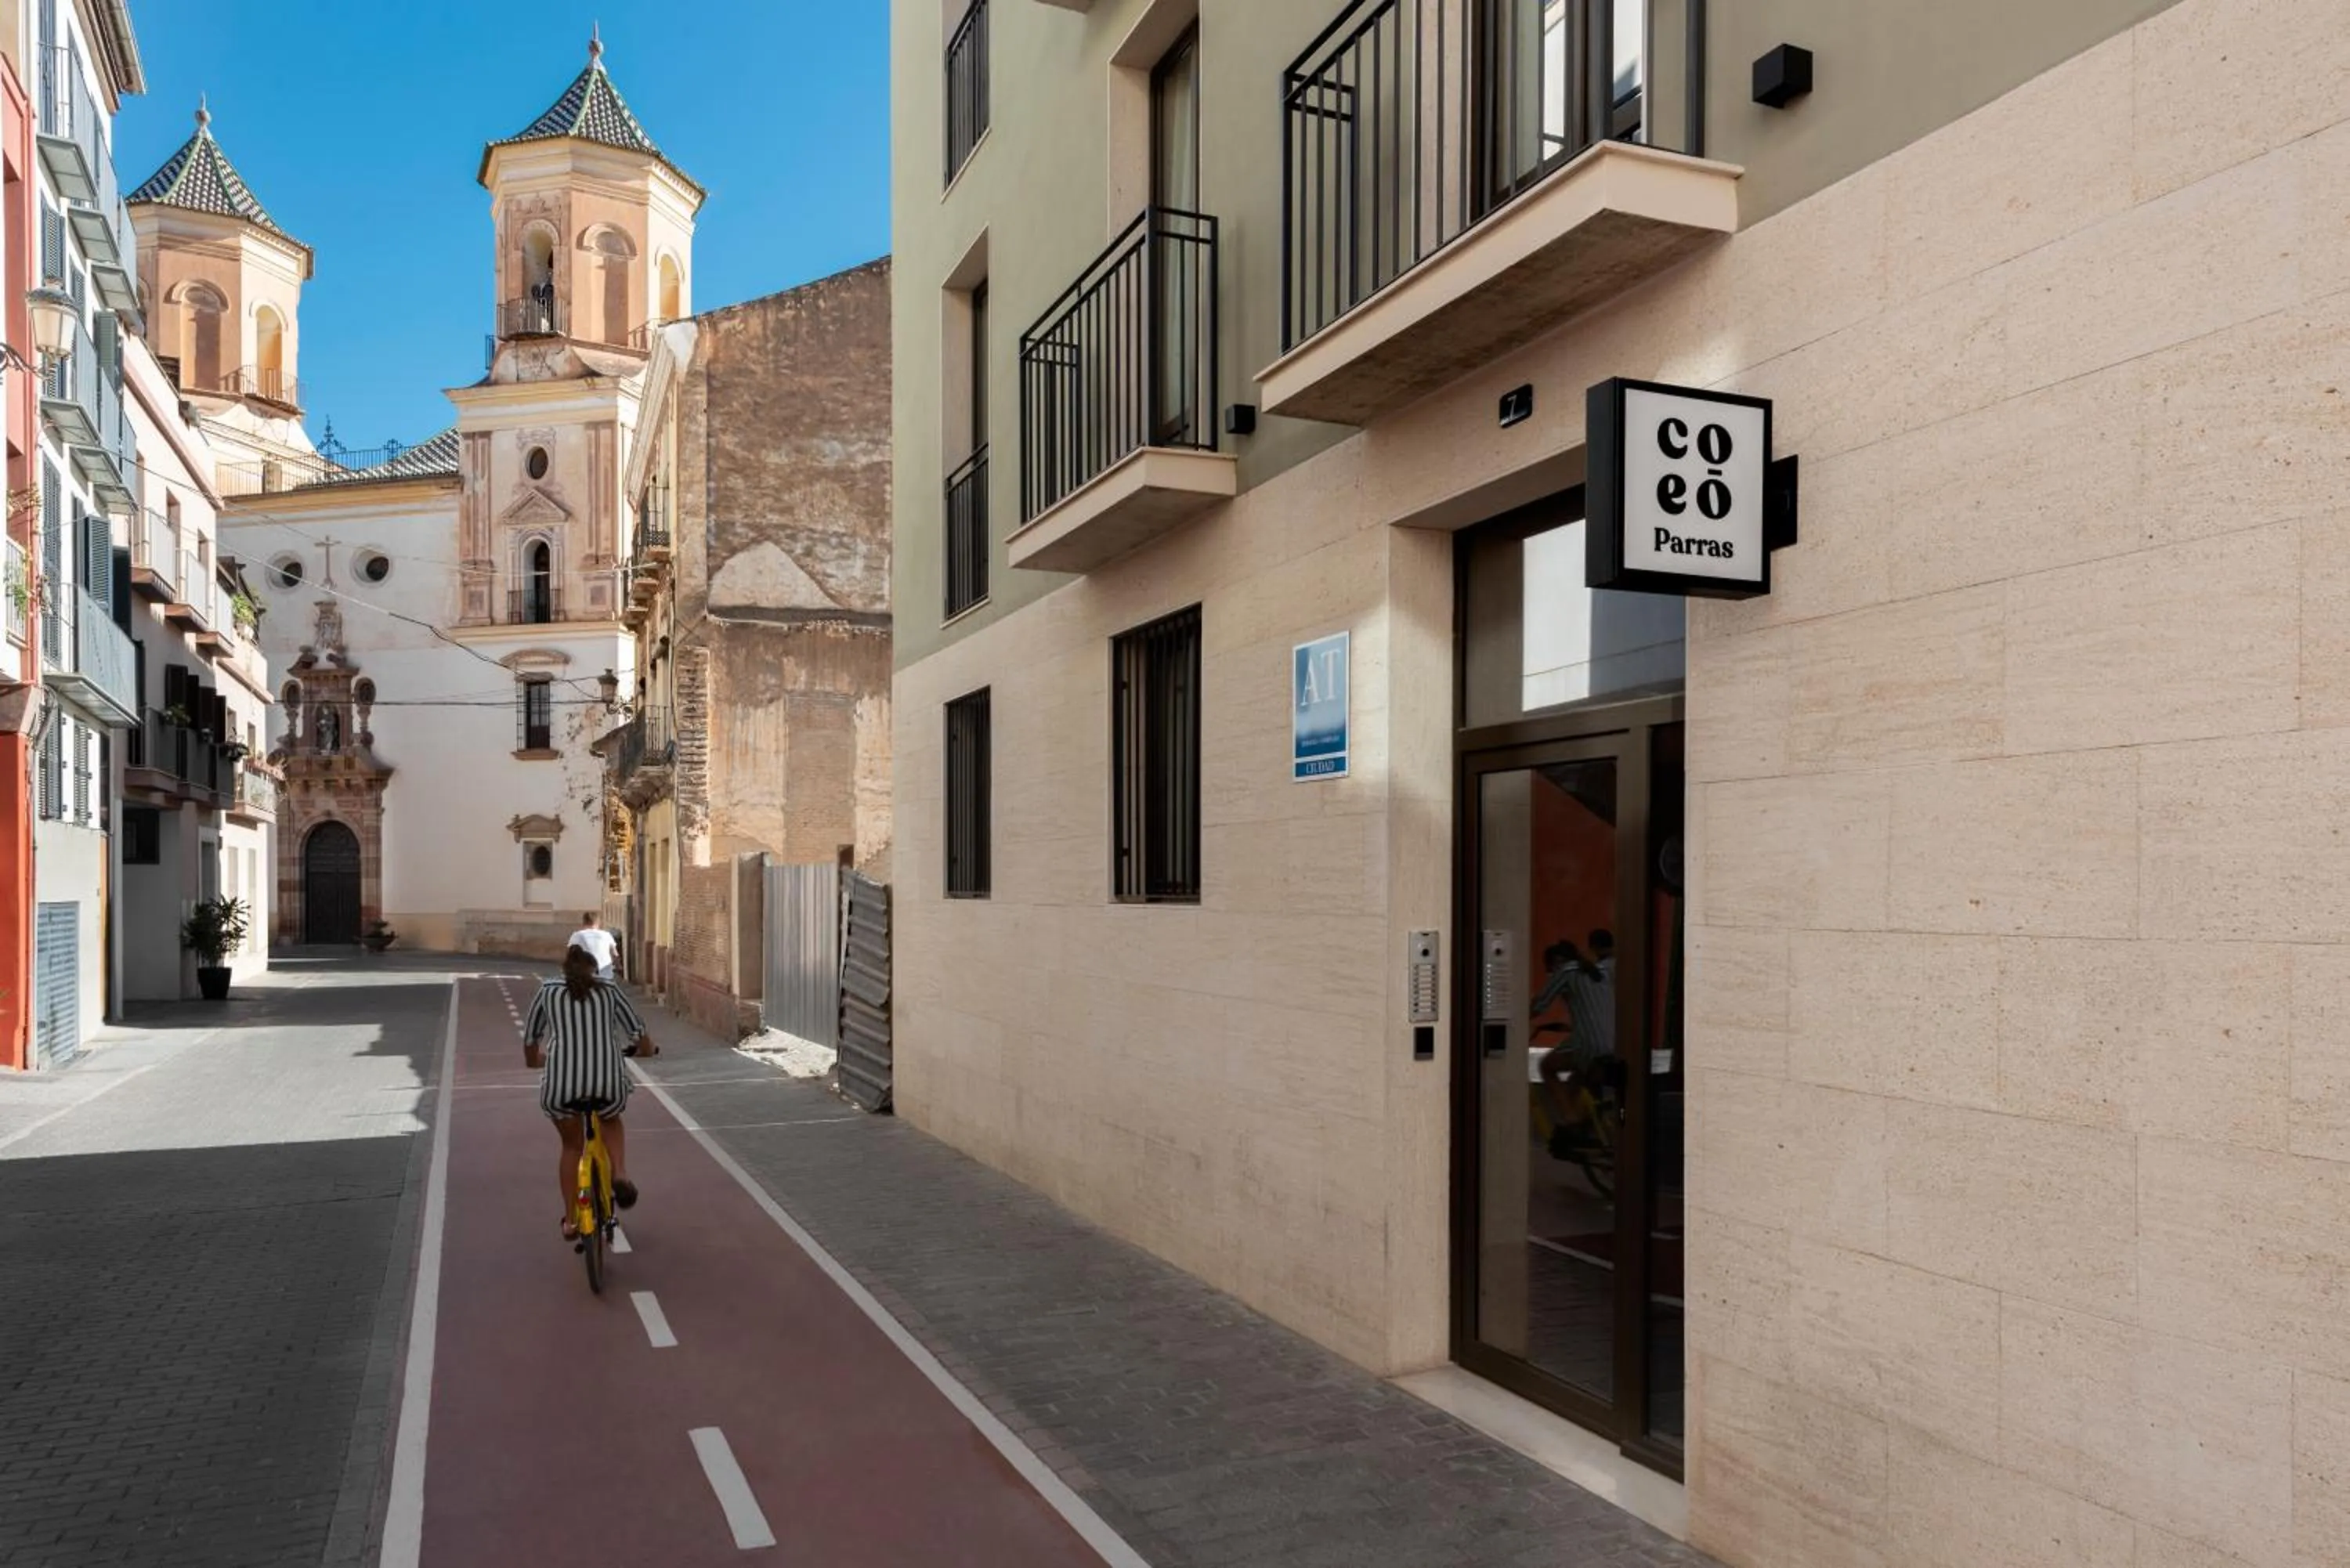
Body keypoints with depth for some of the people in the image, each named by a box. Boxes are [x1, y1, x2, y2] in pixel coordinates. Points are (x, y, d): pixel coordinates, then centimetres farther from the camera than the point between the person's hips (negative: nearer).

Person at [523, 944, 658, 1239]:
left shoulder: (548, 992, 19)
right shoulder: (609, 990, 17)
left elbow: (530, 1039, 27)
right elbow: (639, 1034, 19)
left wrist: (534, 1060, 49)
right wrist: (648, 1049, 42)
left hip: (561, 1082, 0)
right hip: (608, 1082, 0)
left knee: (571, 1146, 27)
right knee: (611, 1121, 34)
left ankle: (570, 1221, 30)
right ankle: (620, 1175, 9)